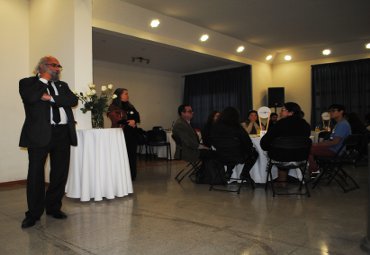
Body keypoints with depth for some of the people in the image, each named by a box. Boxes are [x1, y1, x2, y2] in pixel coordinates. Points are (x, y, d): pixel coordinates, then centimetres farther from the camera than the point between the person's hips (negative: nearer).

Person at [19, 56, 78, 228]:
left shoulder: (62, 85, 21)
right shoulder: (28, 83, 8)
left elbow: (73, 100, 3)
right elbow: (30, 97, -14)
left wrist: (52, 98, -9)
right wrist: (44, 78, -2)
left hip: (62, 133, 4)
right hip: (40, 133, -4)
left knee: (60, 173, 7)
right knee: (36, 174, 0)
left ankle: (53, 207, 23)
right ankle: (33, 213, 14)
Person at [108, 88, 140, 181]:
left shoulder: (129, 106, 18)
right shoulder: (113, 107, -3)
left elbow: (137, 117, 12)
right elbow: (116, 120, -13)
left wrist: (134, 121, -9)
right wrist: (128, 123, -8)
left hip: (132, 133, 6)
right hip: (120, 134, -6)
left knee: (132, 154, 6)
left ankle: (132, 175, 14)